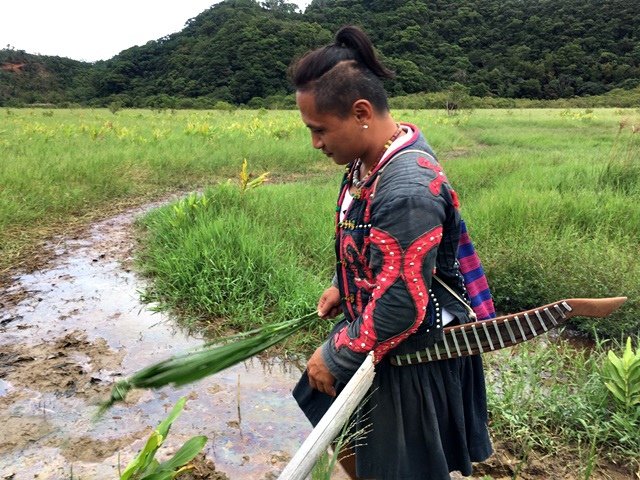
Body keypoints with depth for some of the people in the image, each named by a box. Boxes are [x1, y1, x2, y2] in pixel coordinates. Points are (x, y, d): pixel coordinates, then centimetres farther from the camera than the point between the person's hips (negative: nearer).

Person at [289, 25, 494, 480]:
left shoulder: (408, 190, -34)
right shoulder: (369, 160, -4)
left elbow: (399, 308, -31)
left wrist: (335, 359, -18)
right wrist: (342, 286, 7)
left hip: (415, 356, -9)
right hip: (375, 327, 9)